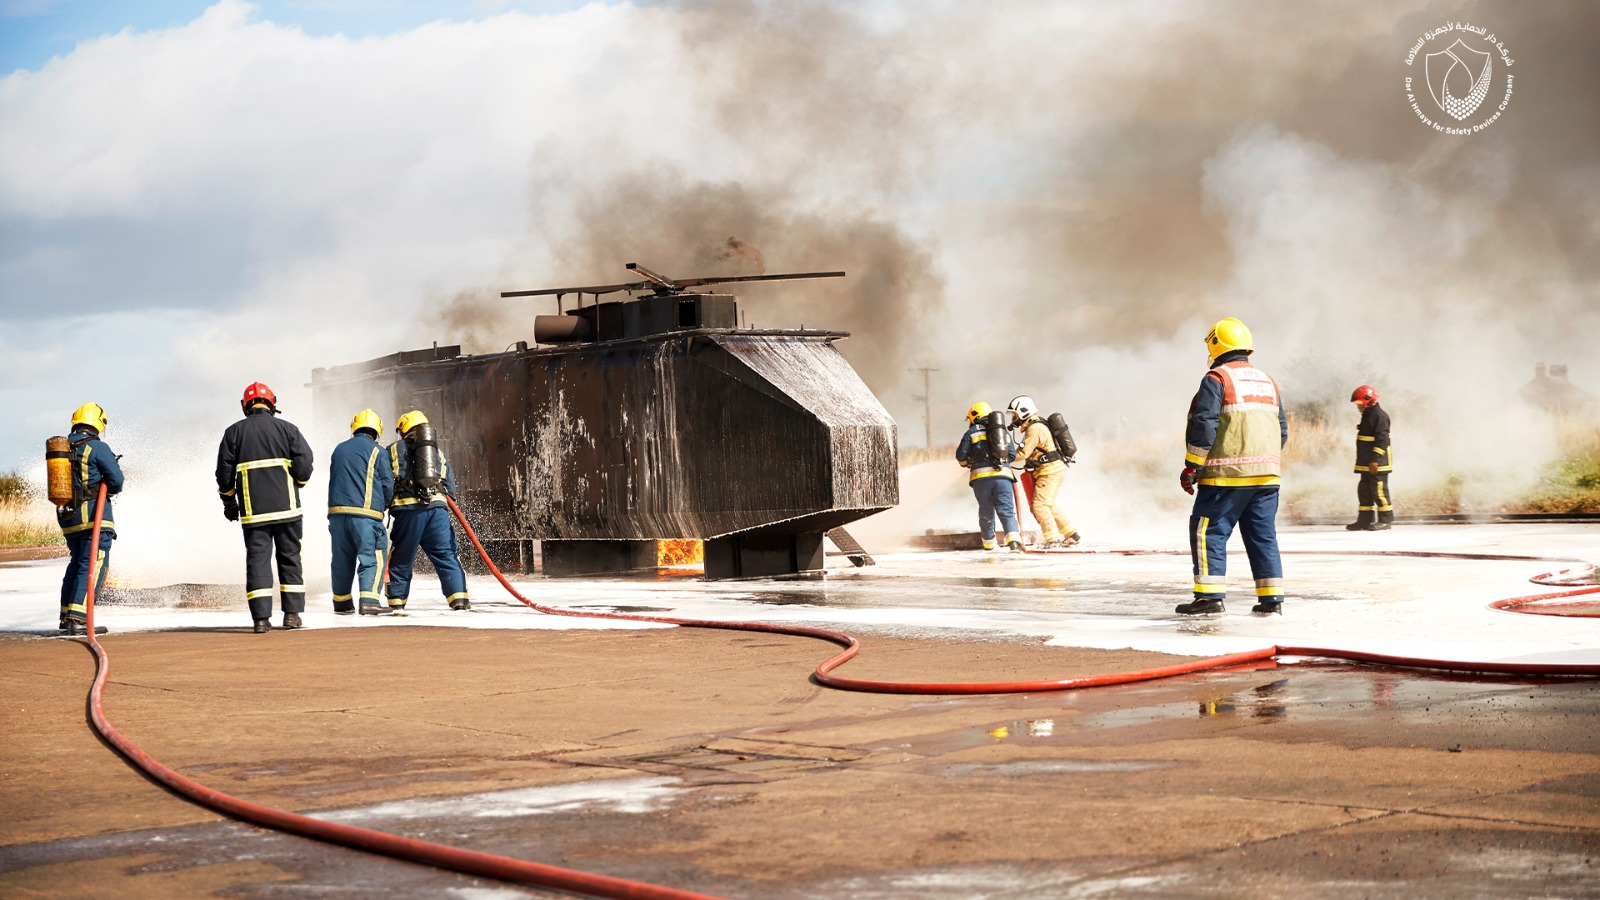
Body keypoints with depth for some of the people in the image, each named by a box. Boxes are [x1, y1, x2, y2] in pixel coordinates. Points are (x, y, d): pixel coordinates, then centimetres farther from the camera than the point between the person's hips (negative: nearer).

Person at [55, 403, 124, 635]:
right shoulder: (97, 447, -9)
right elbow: (116, 479, -14)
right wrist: (111, 489, 9)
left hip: (67, 517, 7)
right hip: (93, 514, -7)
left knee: (76, 564, 20)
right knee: (93, 566, -9)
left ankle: (67, 616, 24)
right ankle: (78, 618, -19)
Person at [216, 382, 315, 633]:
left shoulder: (234, 432, 6)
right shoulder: (287, 428, 2)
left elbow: (224, 472, 4)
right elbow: (304, 464, -6)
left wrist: (229, 503, 16)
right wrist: (296, 486, 14)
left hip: (253, 510, 0)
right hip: (286, 508, 0)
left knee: (257, 559, 1)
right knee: (289, 558, 10)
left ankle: (261, 617, -8)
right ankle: (292, 613, 8)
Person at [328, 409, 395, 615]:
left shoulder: (339, 450, 17)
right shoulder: (377, 451, 0)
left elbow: (333, 481, 20)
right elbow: (388, 484, -1)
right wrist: (382, 505, 17)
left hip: (337, 510, 5)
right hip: (366, 513, -5)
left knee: (342, 559, 13)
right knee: (372, 557, -3)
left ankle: (341, 602, 19)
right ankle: (369, 599, -16)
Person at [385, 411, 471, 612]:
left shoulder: (394, 450, 10)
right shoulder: (438, 452, 22)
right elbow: (450, 485, 19)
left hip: (408, 508, -2)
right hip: (437, 508, 3)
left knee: (401, 557, 5)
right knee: (445, 554, 4)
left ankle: (396, 601, 5)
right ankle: (459, 597, -5)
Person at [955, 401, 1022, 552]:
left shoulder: (972, 433, 8)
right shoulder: (1004, 433, 20)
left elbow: (961, 456, 4)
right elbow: (1012, 455, 19)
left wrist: (967, 463, 26)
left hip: (981, 476, -2)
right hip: (1003, 476, 2)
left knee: (986, 511, 12)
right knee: (1006, 510, -4)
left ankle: (988, 542, 22)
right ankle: (1013, 538, -24)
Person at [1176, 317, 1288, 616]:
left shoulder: (1216, 379, -5)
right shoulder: (1268, 382, 17)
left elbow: (1205, 426, -12)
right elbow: (1282, 430, 20)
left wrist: (1191, 467, -8)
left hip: (1227, 474, -7)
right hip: (1266, 473, 7)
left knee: (1208, 532, -2)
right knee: (1263, 534, 10)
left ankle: (1210, 595, -8)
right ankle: (1271, 597, 7)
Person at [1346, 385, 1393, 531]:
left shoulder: (1379, 416, -15)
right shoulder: (1367, 415, 17)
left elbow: (1382, 440, -21)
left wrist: (1375, 459, -24)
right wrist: (1364, 460, 24)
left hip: (1377, 463, -10)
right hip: (1366, 464, 10)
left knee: (1379, 490, -7)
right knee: (1364, 490, 11)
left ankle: (1386, 520, -1)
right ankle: (1365, 519, 16)